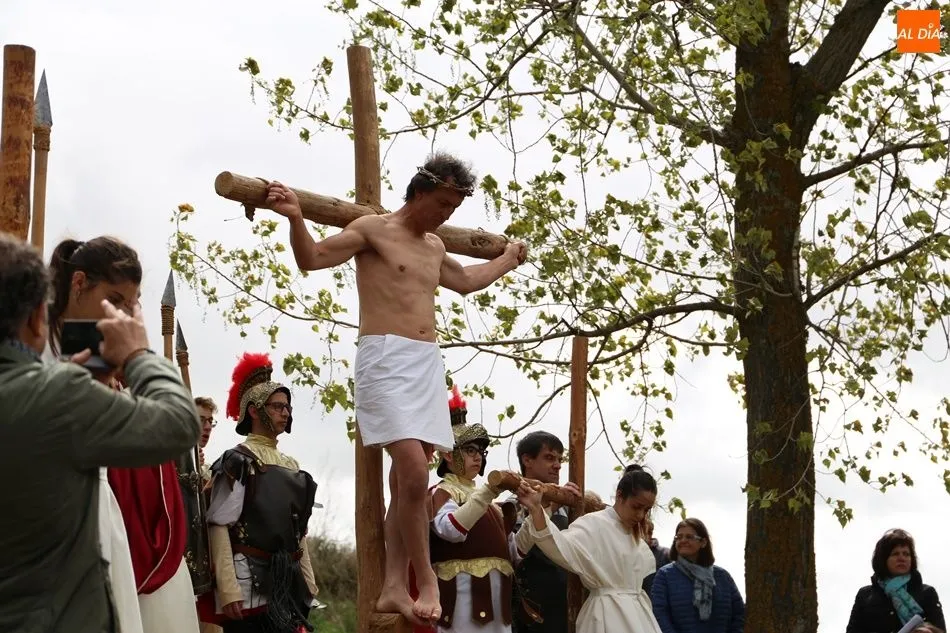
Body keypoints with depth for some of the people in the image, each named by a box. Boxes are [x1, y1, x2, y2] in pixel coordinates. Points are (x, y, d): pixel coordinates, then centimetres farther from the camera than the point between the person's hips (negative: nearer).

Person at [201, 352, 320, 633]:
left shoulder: (291, 466, 18)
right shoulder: (237, 461, -4)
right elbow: (219, 526, -11)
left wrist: (308, 581, 14)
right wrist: (228, 589, -20)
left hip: (290, 583, 7)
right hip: (250, 582, -7)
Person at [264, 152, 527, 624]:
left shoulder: (434, 246, 21)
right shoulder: (373, 229, 0)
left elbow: (465, 281, 42)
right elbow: (312, 259, -8)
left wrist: (508, 259, 52)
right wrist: (295, 218, -25)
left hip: (428, 364, 8)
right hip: (386, 359, -8)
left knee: (407, 481, 5)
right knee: (415, 474, -18)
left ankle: (394, 588, 6)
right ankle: (426, 581, -8)